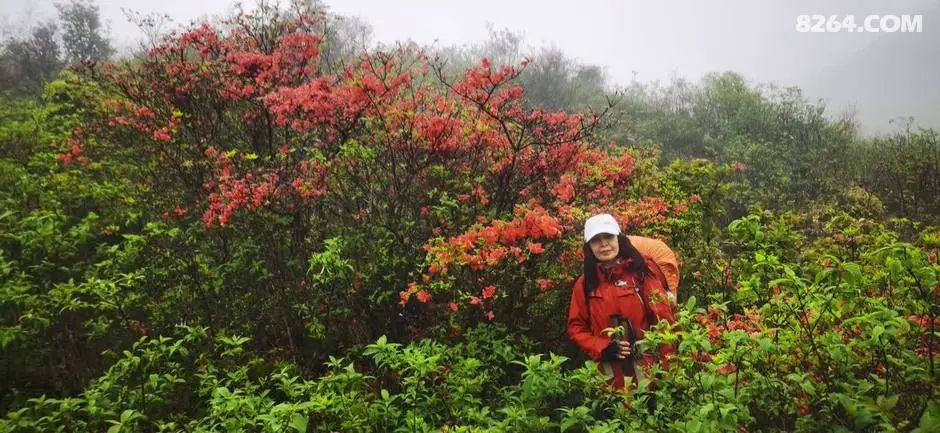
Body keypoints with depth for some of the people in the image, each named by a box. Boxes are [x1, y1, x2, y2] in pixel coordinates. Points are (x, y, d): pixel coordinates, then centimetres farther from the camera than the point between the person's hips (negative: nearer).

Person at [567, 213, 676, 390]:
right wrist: (603, 348, -9)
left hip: (649, 368, -2)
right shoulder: (585, 283, 5)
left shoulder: (642, 270, -3)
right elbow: (576, 327, 8)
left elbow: (663, 318, -6)